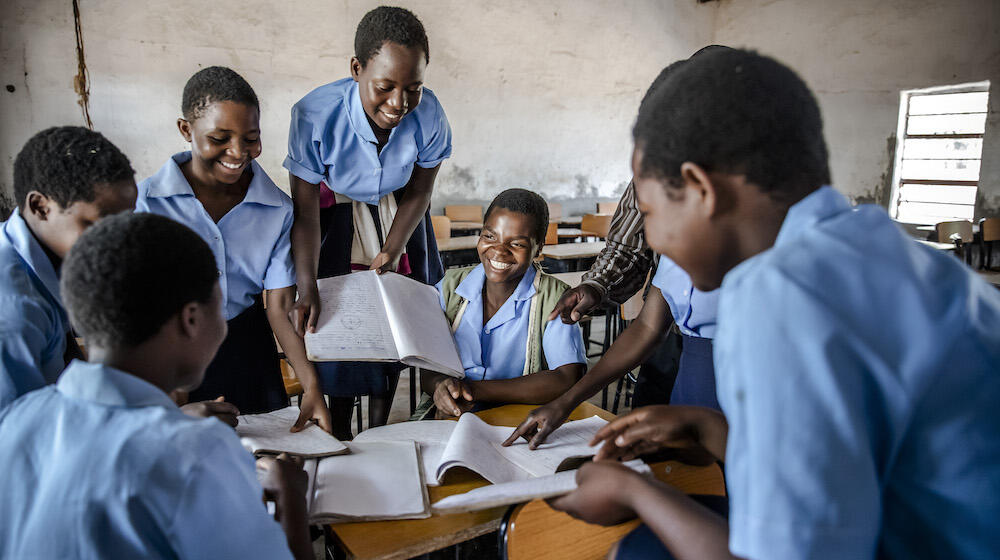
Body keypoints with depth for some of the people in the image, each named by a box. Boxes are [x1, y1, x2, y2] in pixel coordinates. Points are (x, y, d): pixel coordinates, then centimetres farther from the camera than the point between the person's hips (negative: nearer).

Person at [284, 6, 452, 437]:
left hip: (397, 220, 2)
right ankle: (340, 435, 24)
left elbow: (419, 192, -10)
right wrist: (307, 289, -34)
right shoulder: (314, 115, -32)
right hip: (335, 220, -2)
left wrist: (391, 252, -19)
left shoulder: (428, 114, -27)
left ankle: (379, 428, 29)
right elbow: (305, 211, -25)